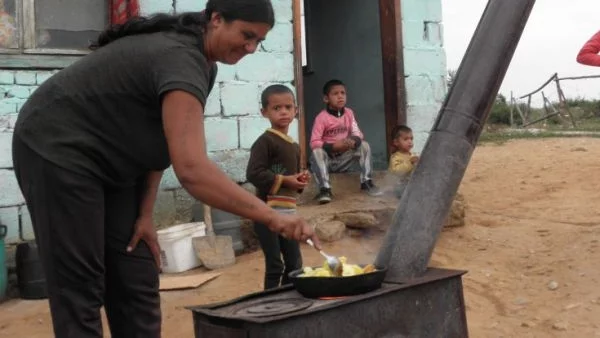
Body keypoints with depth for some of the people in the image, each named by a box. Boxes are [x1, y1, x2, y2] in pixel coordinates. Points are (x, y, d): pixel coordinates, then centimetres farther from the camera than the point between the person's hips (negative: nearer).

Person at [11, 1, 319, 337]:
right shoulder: (180, 57, -29)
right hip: (58, 150, -9)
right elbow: (191, 168, -40)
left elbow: (163, 141, 7)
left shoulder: (203, 64, 3)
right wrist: (272, 217, -41)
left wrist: (145, 213, 0)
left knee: (137, 283, 5)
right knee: (80, 292, -8)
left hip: (106, 161, 9)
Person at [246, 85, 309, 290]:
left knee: (295, 264, 15)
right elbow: (253, 173, -20)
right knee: (275, 266, -4)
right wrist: (284, 180, -19)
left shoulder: (295, 147, 17)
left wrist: (301, 181, 6)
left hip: (289, 212, 9)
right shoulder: (265, 141, -9)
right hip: (268, 212, -8)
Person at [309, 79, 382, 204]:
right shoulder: (321, 117, -14)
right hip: (327, 158, -4)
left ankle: (366, 182, -9)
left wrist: (354, 141, -28)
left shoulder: (349, 113, 1)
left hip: (343, 158, 4)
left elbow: (357, 133, -3)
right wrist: (333, 146, -32)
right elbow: (314, 142, -19)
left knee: (364, 145, -14)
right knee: (317, 152, -35)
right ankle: (325, 189, -33)